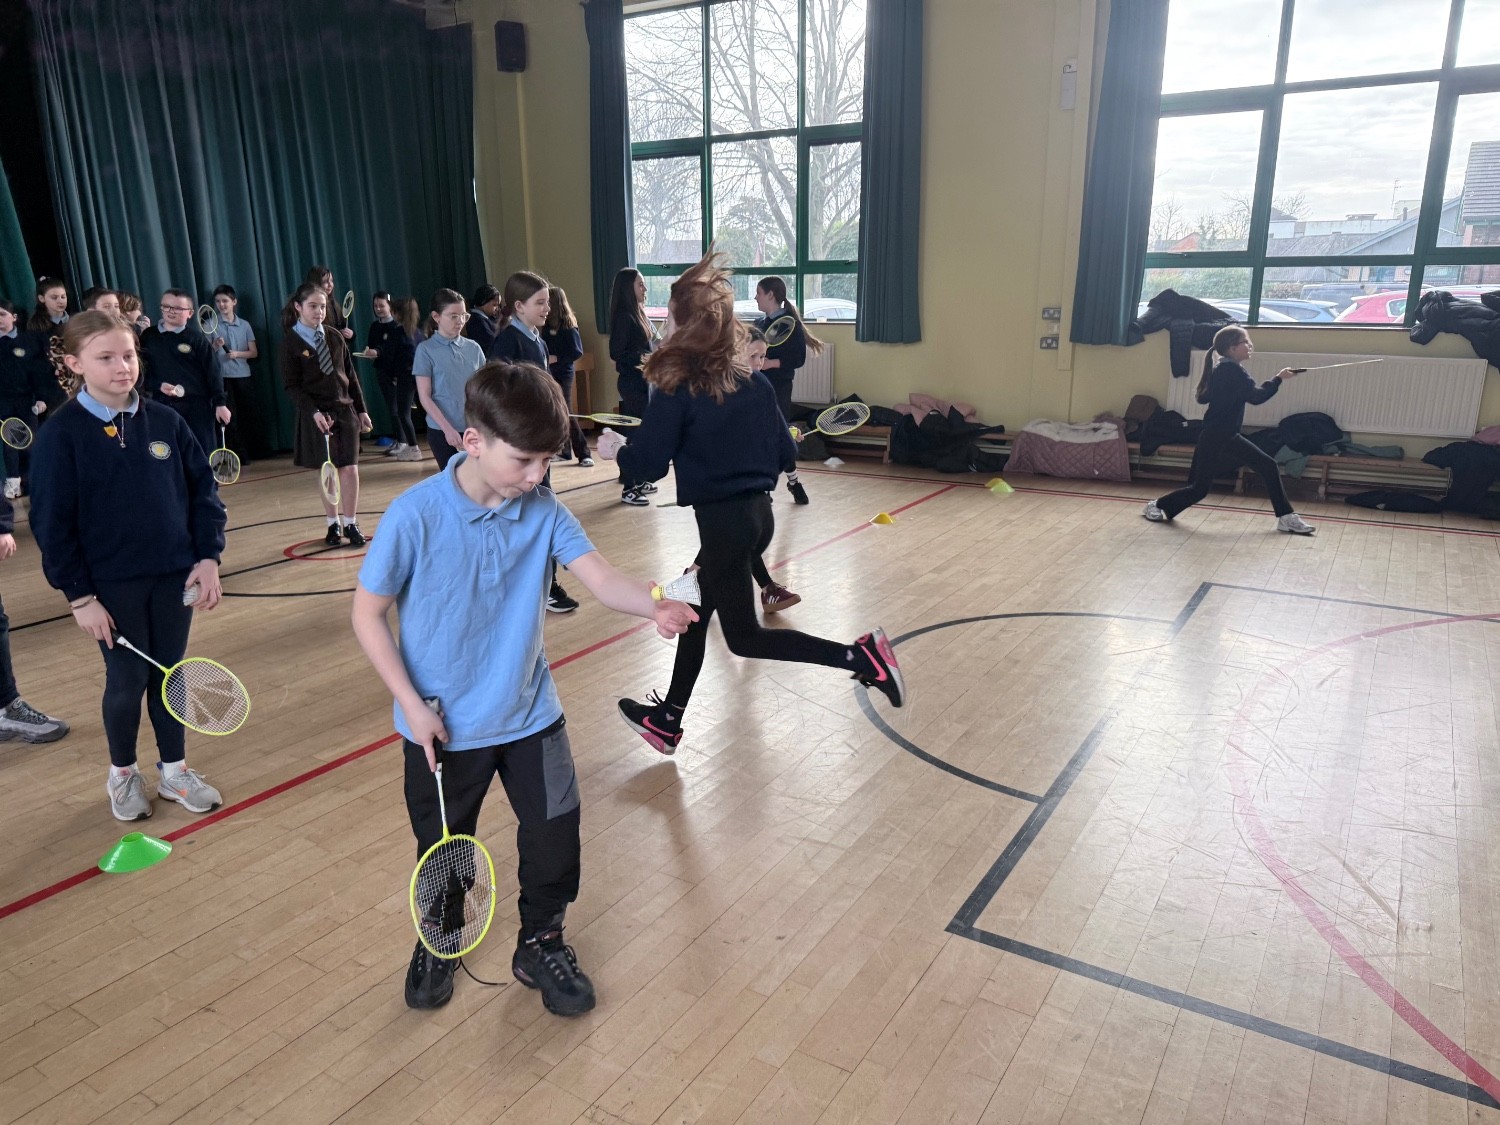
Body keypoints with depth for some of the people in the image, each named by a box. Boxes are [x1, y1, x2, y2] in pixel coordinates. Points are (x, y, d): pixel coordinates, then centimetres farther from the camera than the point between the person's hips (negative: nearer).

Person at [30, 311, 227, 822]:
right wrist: (79, 594, -10)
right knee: (127, 682, 8)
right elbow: (51, 523, -8)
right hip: (112, 585, -3)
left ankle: (174, 769, 30)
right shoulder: (60, 435, -9)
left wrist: (208, 556, -3)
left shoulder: (166, 422, 0)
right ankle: (122, 774, 32)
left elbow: (203, 489, 5)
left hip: (175, 575, 3)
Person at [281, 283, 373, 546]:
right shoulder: (290, 342, -5)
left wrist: (361, 409, 8)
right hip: (316, 415, -3)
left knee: (350, 468, -2)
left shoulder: (335, 337, 6)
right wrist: (314, 412, -19)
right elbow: (291, 386, -8)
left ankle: (350, 524, 9)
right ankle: (333, 524, 18)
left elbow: (350, 376, 11)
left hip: (345, 410, 3)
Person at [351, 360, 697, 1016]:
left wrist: (656, 607, -41)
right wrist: (412, 704, -15)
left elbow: (602, 579, -19)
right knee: (443, 848, 18)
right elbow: (368, 613, -12)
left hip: (530, 714, 2)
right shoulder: (415, 515, -21)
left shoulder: (543, 511, -10)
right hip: (443, 724, -2)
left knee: (555, 834, 7)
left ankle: (541, 944, 36)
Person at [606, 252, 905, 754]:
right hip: (759, 514, 8)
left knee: (744, 636, 4)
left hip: (722, 520, -8)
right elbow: (784, 454, 7)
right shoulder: (756, 383, 4)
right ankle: (667, 720, 34)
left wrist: (616, 450, 7)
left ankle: (859, 655, -11)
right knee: (695, 607, 21)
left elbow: (649, 464, -13)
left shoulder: (677, 391, -13)